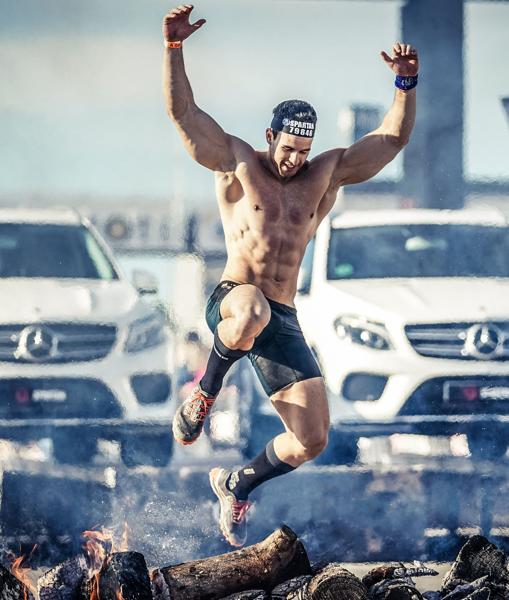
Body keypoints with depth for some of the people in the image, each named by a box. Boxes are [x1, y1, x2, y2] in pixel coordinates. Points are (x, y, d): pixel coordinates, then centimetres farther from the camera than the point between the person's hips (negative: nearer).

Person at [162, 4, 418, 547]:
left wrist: (406, 82, 1)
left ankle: (238, 485, 26)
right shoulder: (236, 163, 5)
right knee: (252, 310, -45)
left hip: (284, 325, 5)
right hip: (232, 302, -5)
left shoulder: (326, 172, 15)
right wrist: (174, 46, -15)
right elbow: (182, 112, -3)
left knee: (311, 441, -4)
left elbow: (393, 137, 16)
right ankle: (203, 395, -16)